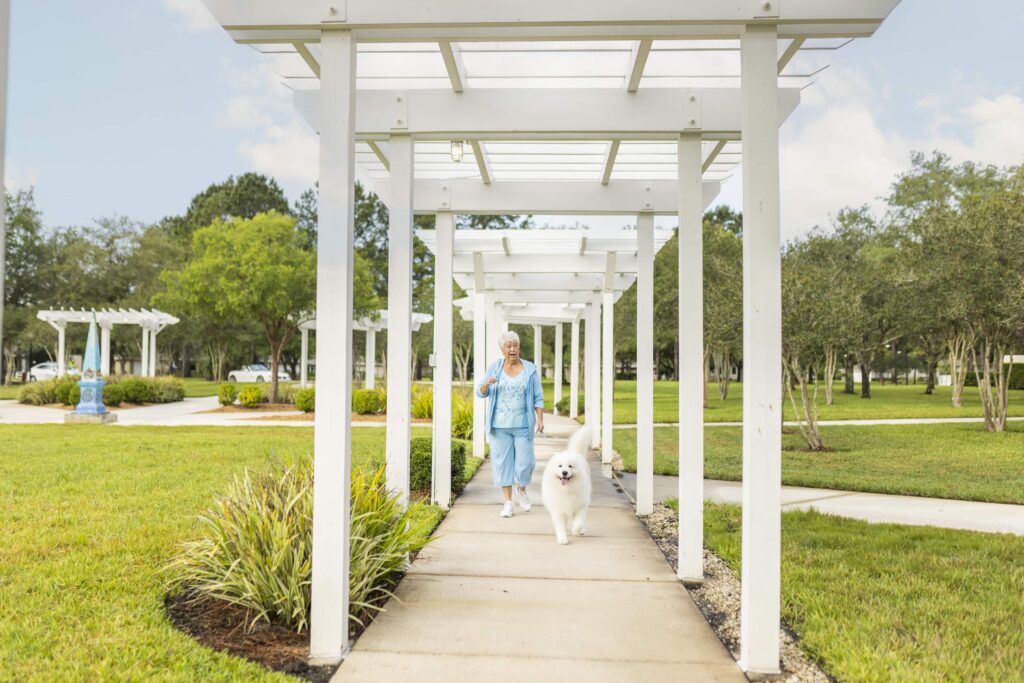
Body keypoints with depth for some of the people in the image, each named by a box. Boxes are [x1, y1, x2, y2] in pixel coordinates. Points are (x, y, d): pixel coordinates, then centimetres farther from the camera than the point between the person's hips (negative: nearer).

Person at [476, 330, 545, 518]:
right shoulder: (494, 367, 2)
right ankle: (507, 502, 12)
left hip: (522, 424, -1)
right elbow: (481, 392, 3)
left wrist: (540, 419, -10)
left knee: (525, 462, -2)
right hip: (500, 425, 1)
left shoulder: (530, 369, 1)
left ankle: (521, 488, 28)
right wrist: (486, 384, -19)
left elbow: (538, 397, 1)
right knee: (503, 461, 2)